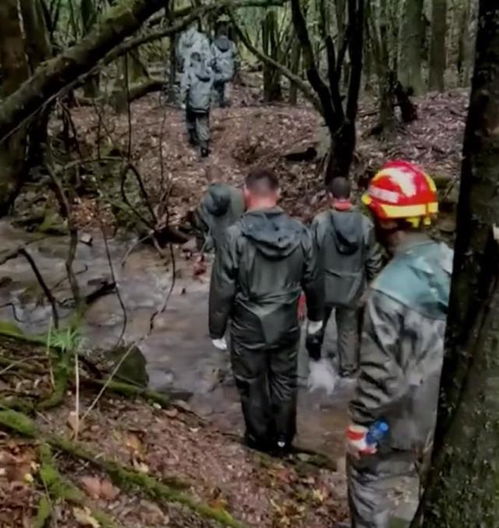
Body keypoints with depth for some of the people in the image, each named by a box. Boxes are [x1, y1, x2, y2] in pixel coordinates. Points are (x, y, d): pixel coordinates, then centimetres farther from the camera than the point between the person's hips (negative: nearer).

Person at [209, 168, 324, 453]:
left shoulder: (235, 235, -19)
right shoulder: (300, 232, -9)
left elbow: (223, 289, -14)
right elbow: (312, 280, 2)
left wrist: (217, 329, -2)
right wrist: (316, 315, 18)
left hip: (248, 326, -3)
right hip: (286, 324, 3)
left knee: (253, 384, 16)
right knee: (285, 382, 20)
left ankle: (260, 438, 34)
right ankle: (283, 438, 35)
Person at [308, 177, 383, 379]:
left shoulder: (320, 222, -18)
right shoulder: (365, 224, -13)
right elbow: (374, 261, -5)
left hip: (323, 286, 0)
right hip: (352, 288, 0)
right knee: (349, 329, 16)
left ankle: (314, 348, 48)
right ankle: (347, 367, 26)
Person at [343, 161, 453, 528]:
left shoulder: (391, 289, -32)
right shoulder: (452, 265, -11)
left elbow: (379, 371, -25)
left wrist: (360, 423, -10)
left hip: (401, 417, -7)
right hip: (445, 410, 7)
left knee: (369, 483, 17)